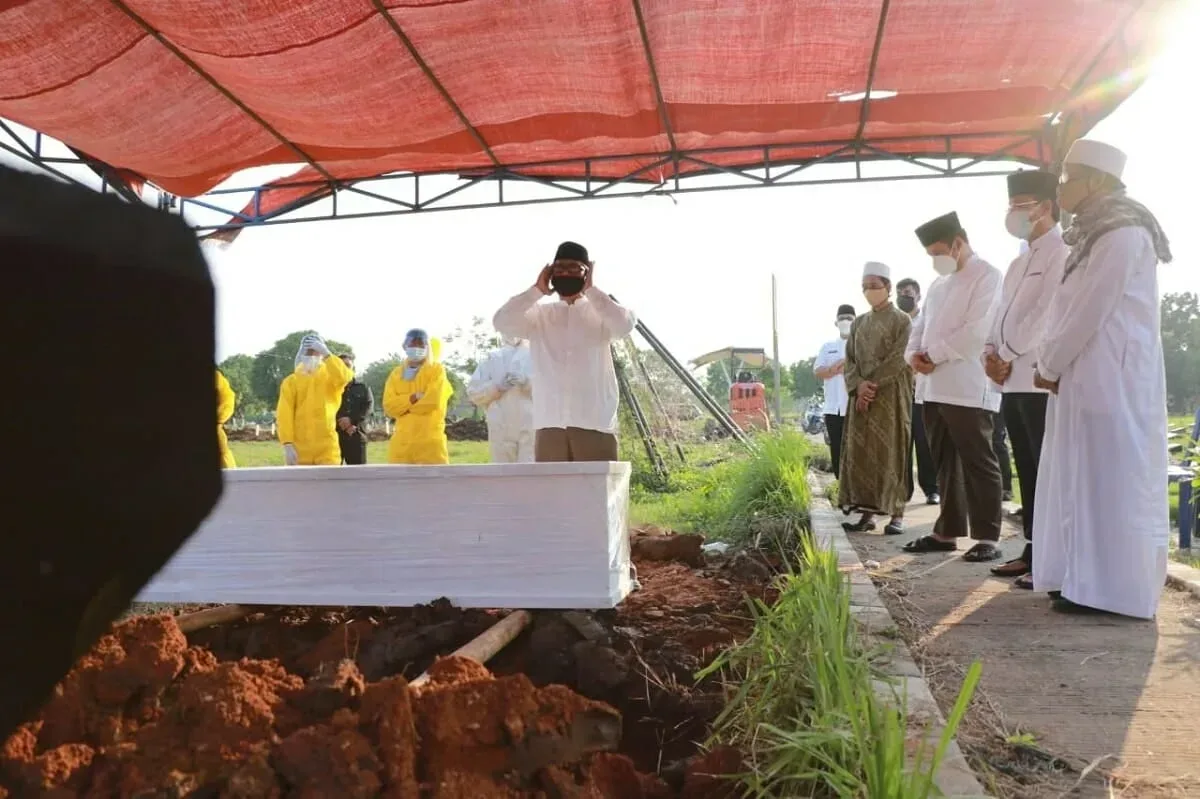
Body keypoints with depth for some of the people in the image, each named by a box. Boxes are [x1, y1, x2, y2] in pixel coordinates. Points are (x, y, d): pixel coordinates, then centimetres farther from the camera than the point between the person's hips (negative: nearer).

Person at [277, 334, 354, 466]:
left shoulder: (330, 376, 9)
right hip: (299, 450, 1)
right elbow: (284, 414, -3)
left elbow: (344, 377, -17)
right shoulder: (291, 381, 8)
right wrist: (287, 444, -14)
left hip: (327, 449, 0)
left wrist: (326, 354, -16)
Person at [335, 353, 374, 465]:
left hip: (357, 435, 1)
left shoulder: (363, 387, 15)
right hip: (335, 435, -1)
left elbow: (369, 407, 0)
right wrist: (344, 424, -15)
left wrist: (352, 420, -16)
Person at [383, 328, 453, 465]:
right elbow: (389, 406, 1)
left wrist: (404, 405, -2)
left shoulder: (436, 370, 2)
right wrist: (414, 397, -12)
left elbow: (433, 401, -13)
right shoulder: (396, 374, 13)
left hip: (431, 440, -4)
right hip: (402, 441, 4)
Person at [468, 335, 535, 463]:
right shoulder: (491, 359, 19)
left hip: (531, 425, -1)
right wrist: (497, 386, -6)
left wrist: (527, 382, -13)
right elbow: (473, 391, 11)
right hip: (501, 428, 2)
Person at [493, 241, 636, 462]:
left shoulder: (601, 311, 9)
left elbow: (624, 325, -13)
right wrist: (537, 290, 1)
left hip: (595, 422, -1)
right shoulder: (540, 314, 13)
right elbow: (502, 323, -2)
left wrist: (590, 289, -4)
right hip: (549, 423, 2)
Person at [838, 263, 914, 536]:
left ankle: (896, 514, 0)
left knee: (891, 452, -4)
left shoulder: (902, 320, 1)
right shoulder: (858, 323, 16)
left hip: (891, 395, -5)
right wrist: (859, 385, -10)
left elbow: (898, 359, -10)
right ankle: (868, 513, 6)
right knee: (860, 452, 1)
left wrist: (873, 384, -15)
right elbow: (849, 359, 9)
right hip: (862, 396, 5)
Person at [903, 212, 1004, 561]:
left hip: (969, 388, -8)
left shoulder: (987, 276, -5)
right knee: (945, 464, 13)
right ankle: (946, 532, 21)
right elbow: (920, 325, 20)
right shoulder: (939, 284, 21)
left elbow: (977, 330, -16)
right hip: (936, 388, 8)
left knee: (978, 464, -1)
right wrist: (914, 354, -1)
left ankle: (987, 538, 6)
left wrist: (934, 356, -12)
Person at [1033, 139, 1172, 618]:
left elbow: (1089, 313, -16)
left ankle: (1111, 589, 2)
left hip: (1112, 380, -9)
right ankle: (1089, 581, 17)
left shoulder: (1123, 235, -12)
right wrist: (1049, 363, 5)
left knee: (1110, 481, -5)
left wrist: (1049, 367, -7)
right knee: (1087, 481, 10)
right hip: (1086, 378, 9)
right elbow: (1068, 310, 17)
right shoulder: (1096, 235, 19)